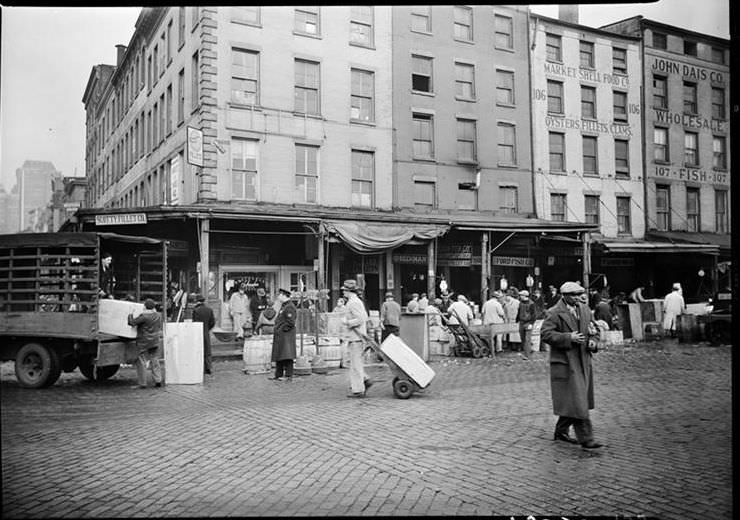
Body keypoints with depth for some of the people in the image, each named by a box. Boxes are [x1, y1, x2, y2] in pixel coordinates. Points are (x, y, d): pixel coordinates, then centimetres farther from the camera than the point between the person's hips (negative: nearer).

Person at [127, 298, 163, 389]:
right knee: (155, 360, 13)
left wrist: (130, 315, 3)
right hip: (156, 341, 6)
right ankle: (158, 380, 8)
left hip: (144, 342, -6)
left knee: (141, 362, 3)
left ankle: (142, 383, 4)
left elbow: (132, 322, -15)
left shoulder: (144, 316, -18)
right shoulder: (158, 315, 2)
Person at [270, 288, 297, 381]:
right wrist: (277, 329, 16)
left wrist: (282, 329, -15)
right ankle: (278, 375, 20)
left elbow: (290, 323, -20)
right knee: (278, 356, 13)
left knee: (287, 356, -9)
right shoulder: (283, 306, 18)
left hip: (286, 336, -11)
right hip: (280, 336, 11)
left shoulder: (289, 307, -14)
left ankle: (289, 376, -6)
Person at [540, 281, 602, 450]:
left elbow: (592, 331, 24)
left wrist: (592, 342, 2)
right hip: (565, 362, -7)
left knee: (574, 401, 13)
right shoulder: (554, 313, -10)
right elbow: (546, 334, -16)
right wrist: (569, 338, -23)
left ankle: (561, 431, 28)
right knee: (575, 401, -8)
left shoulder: (585, 310, 12)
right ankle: (585, 438, -4)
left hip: (583, 361, 8)